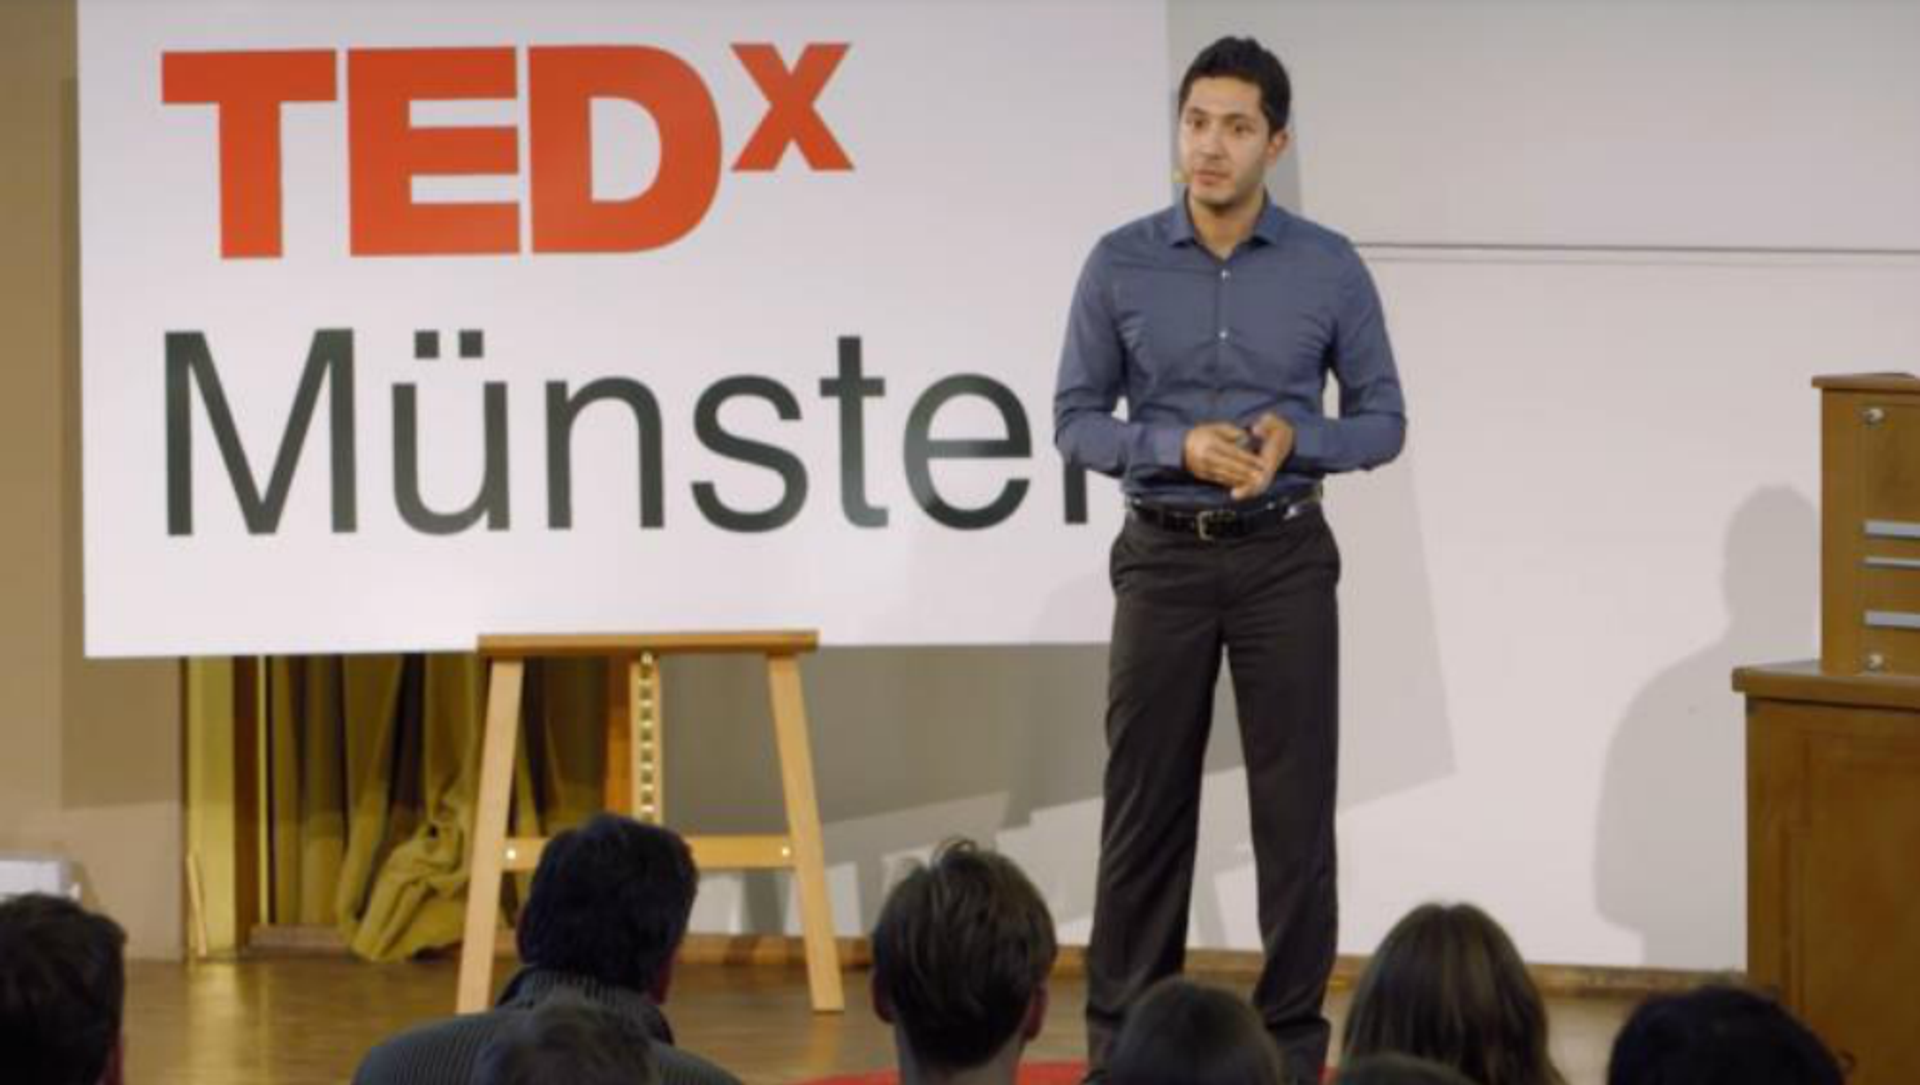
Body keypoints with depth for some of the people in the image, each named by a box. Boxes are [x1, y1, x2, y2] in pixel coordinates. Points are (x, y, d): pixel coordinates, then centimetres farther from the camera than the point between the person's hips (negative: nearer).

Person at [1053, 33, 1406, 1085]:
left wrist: (1295, 437, -17)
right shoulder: (1119, 265, -2)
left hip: (1284, 560, 0)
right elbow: (1075, 420, 1)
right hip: (1163, 557, 0)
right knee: (1146, 803, 4)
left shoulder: (1331, 269, -2)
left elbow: (1383, 421, 4)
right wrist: (1182, 446, -16)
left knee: (1294, 804, 0)